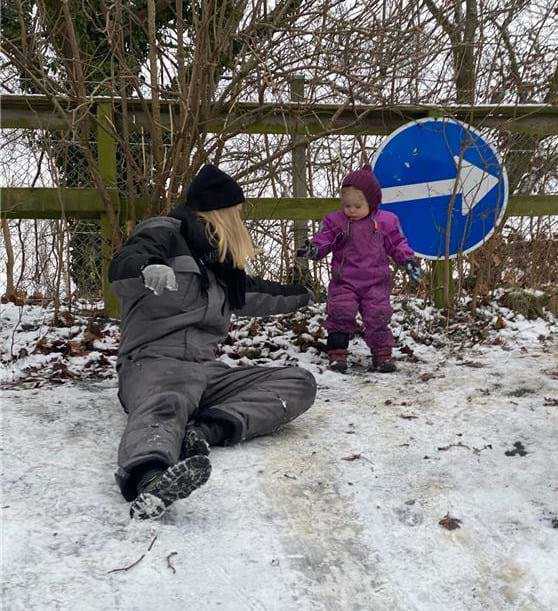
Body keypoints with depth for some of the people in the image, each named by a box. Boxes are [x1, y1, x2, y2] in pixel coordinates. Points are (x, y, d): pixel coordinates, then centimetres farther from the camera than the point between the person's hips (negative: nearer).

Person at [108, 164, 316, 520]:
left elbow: (254, 293, 45)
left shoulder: (218, 261, 28)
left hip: (206, 369, 7)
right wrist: (147, 268, -39)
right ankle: (149, 477, -71)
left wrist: (300, 295, 58)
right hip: (154, 362, -7)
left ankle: (206, 429, -32)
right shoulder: (165, 234, 5)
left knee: (299, 383, -11)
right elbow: (121, 270, -15)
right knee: (164, 407, -40)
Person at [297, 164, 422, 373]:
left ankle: (382, 354, 10)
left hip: (376, 282, 0)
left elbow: (397, 244, 11)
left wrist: (408, 259, -3)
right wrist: (313, 249, -23)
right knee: (340, 311, -15)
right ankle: (337, 354, -3)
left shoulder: (386, 221, 4)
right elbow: (323, 240, -2)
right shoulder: (335, 221, 3)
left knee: (378, 315, -6)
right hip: (344, 281, 0)